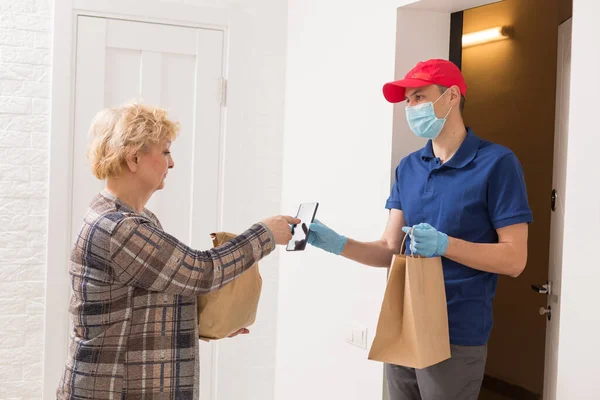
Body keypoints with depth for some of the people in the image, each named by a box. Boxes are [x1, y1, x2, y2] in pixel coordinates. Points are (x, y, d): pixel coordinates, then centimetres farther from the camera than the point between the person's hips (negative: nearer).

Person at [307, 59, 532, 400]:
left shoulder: (496, 163, -10)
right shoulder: (408, 168, 8)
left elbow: (514, 259, -13)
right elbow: (390, 250, 7)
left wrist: (445, 245, -26)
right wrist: (336, 243, -9)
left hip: (456, 338, -5)